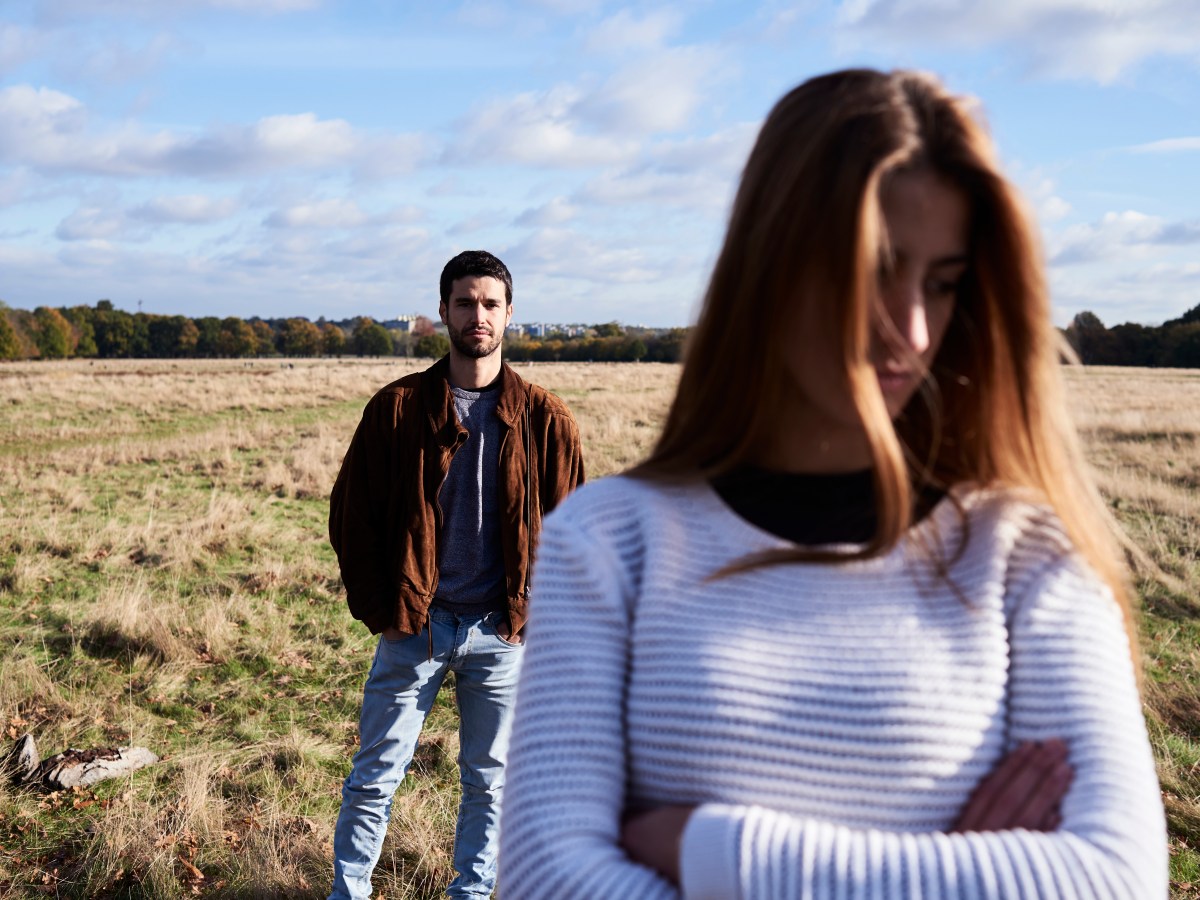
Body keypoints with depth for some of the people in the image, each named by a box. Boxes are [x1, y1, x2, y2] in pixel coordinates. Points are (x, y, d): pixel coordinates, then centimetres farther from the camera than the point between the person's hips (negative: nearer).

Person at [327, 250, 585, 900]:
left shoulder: (544, 419, 0)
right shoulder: (397, 407, -2)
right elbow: (351, 512, 2)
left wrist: (537, 612, -3)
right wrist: (379, 609, -3)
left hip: (502, 632, 1)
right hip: (413, 626, 0)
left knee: (490, 780, 13)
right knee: (374, 777, 7)